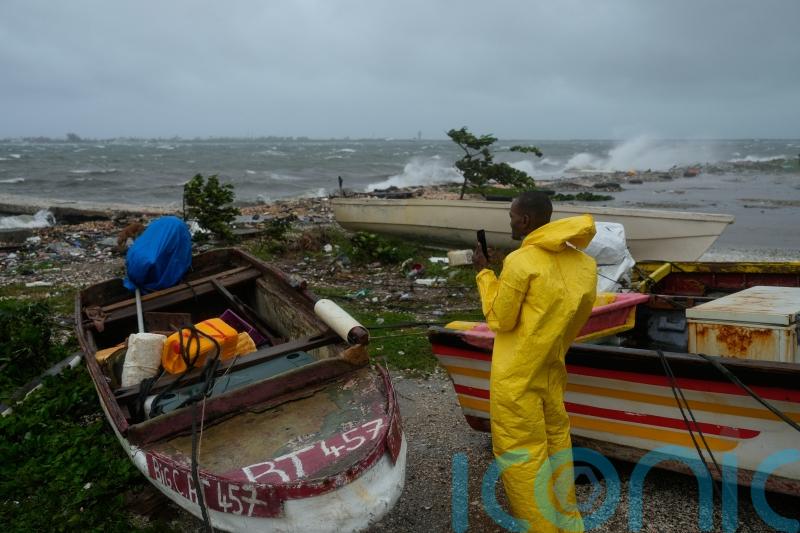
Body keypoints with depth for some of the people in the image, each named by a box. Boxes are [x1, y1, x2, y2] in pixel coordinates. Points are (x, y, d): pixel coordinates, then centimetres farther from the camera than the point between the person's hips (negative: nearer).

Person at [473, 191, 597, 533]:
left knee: (521, 452, 6)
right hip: (552, 369, 7)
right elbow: (566, 314, 9)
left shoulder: (519, 261, -19)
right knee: (555, 440, 19)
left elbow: (500, 320, -12)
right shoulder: (581, 263, 2)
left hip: (517, 376, -7)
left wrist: (484, 273, -4)